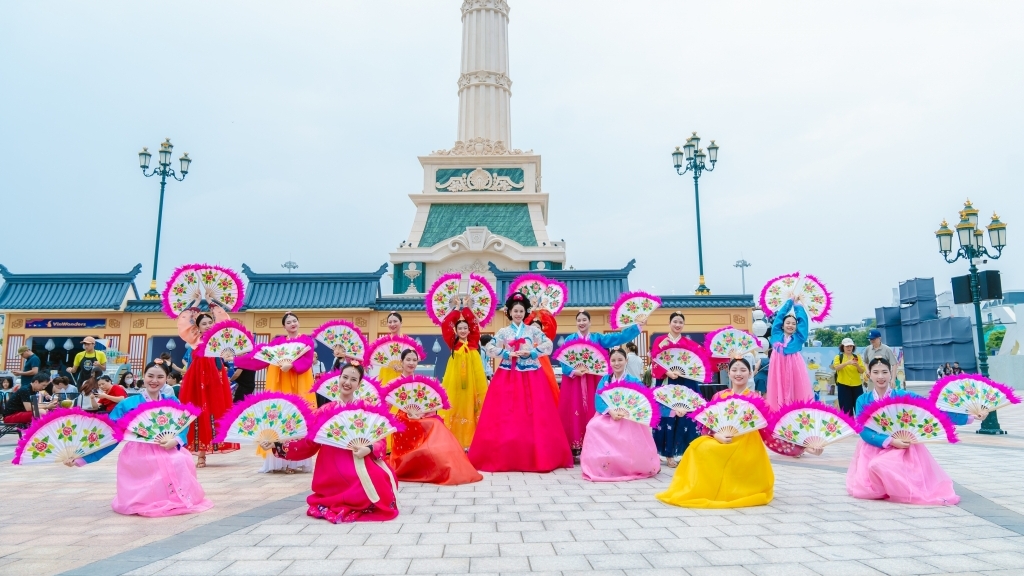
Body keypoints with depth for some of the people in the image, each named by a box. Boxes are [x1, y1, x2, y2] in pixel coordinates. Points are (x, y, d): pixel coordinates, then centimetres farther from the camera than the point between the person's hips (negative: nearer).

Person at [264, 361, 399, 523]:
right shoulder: (325, 411, 11)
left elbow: (380, 440, 3)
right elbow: (307, 441, 9)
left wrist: (369, 449, -18)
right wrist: (277, 445, 1)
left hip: (362, 466, 1)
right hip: (334, 472, -1)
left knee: (379, 478, -32)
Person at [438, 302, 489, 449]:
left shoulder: (473, 342, 9)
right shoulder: (453, 343, 6)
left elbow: (474, 324, 4)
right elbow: (445, 325, 0)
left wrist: (466, 308, 8)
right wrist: (456, 309, 5)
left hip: (472, 379, 1)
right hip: (455, 380, -1)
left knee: (470, 408, 2)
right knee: (455, 407, -1)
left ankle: (470, 441, 7)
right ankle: (454, 441, 5)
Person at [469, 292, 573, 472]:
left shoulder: (532, 330, 7)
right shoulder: (503, 332, 6)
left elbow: (549, 346, 1)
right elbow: (490, 349, -1)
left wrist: (531, 353, -9)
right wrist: (509, 354, -10)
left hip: (532, 378, 1)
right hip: (508, 377, -1)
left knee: (535, 416, -3)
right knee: (506, 417, -4)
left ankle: (534, 456, 6)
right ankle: (506, 458, 3)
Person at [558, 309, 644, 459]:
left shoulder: (598, 338, 10)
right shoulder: (570, 339, 5)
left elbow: (620, 337, 5)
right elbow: (563, 361, -2)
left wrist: (638, 326, 1)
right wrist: (573, 371, -19)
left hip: (592, 382, 1)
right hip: (573, 380, -1)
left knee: (591, 413, -1)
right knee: (574, 413, -4)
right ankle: (575, 449, 1)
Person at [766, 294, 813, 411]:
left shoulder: (798, 338, 12)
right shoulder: (776, 335, 11)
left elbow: (803, 319, 12)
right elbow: (779, 316, 13)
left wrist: (798, 304, 24)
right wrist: (790, 301, 22)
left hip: (794, 368, 0)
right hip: (779, 368, 0)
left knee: (797, 391, -2)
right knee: (779, 390, -2)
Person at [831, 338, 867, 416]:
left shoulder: (857, 357, 7)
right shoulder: (838, 357, 1)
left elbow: (862, 371, 0)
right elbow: (836, 367, -18)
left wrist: (857, 365, -20)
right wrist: (847, 363, -32)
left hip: (857, 385, 2)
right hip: (843, 386, -2)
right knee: (846, 409, 1)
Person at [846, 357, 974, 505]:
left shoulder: (903, 396, -5)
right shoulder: (863, 400, -2)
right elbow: (863, 430, -10)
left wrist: (968, 417, -16)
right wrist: (889, 440, -21)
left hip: (901, 447, -2)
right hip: (873, 448, 2)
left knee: (877, 465, -34)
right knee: (861, 490, -13)